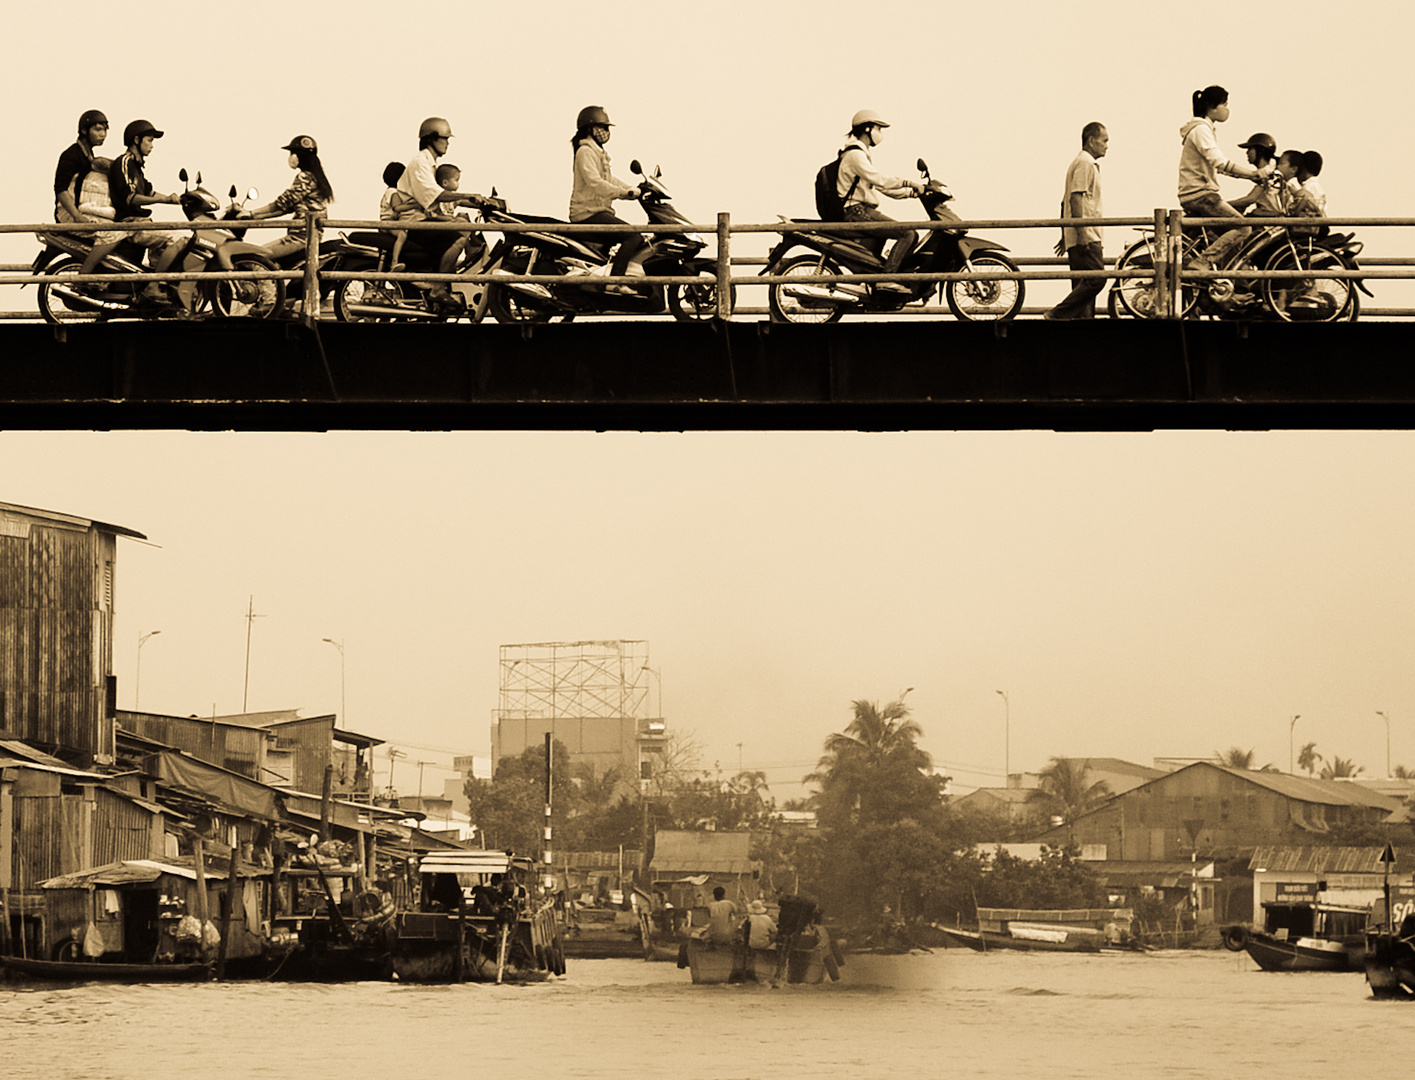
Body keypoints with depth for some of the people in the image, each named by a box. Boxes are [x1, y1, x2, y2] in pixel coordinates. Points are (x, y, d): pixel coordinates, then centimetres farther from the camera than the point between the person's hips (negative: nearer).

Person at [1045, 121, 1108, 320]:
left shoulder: (1088, 163, 24)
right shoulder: (1085, 163, -8)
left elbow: (1065, 202, 27)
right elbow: (1076, 197, -18)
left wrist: (1065, 236, 27)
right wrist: (1082, 233, -24)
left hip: (1080, 237, 11)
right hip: (1085, 236, -11)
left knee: (1083, 285, 6)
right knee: (1096, 279, -16)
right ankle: (1057, 315, -17)